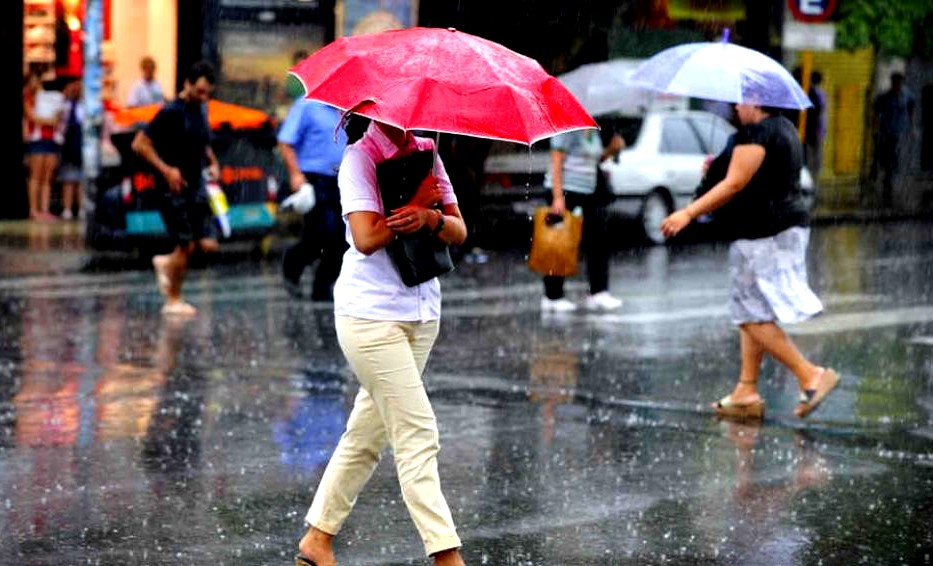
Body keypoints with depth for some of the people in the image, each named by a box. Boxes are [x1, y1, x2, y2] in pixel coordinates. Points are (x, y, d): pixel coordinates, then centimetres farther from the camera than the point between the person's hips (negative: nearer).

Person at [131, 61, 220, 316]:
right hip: (173, 189, -7)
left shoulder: (200, 111, 10)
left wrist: (212, 162, 8)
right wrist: (165, 169, -19)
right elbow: (140, 143, -14)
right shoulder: (171, 112, -13)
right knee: (186, 245, -6)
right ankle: (173, 301, 10)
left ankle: (166, 263, 26)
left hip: (195, 187, 7)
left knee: (208, 244, 0)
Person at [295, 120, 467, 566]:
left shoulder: (427, 153, 9)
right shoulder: (360, 157, -9)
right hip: (371, 314, -7)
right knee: (418, 434, -9)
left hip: (421, 312, 7)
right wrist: (421, 200, -13)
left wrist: (430, 217, -18)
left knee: (367, 434, 12)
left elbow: (459, 231, 3)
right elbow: (367, 237, -20)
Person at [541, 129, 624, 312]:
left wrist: (611, 150, 5)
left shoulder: (593, 131, 13)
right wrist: (557, 198, -22)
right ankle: (552, 297, 7)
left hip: (588, 194, 8)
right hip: (566, 192, -8)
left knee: (598, 243, 4)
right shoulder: (567, 129, -12)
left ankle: (598, 294, 8)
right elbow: (556, 163, -16)